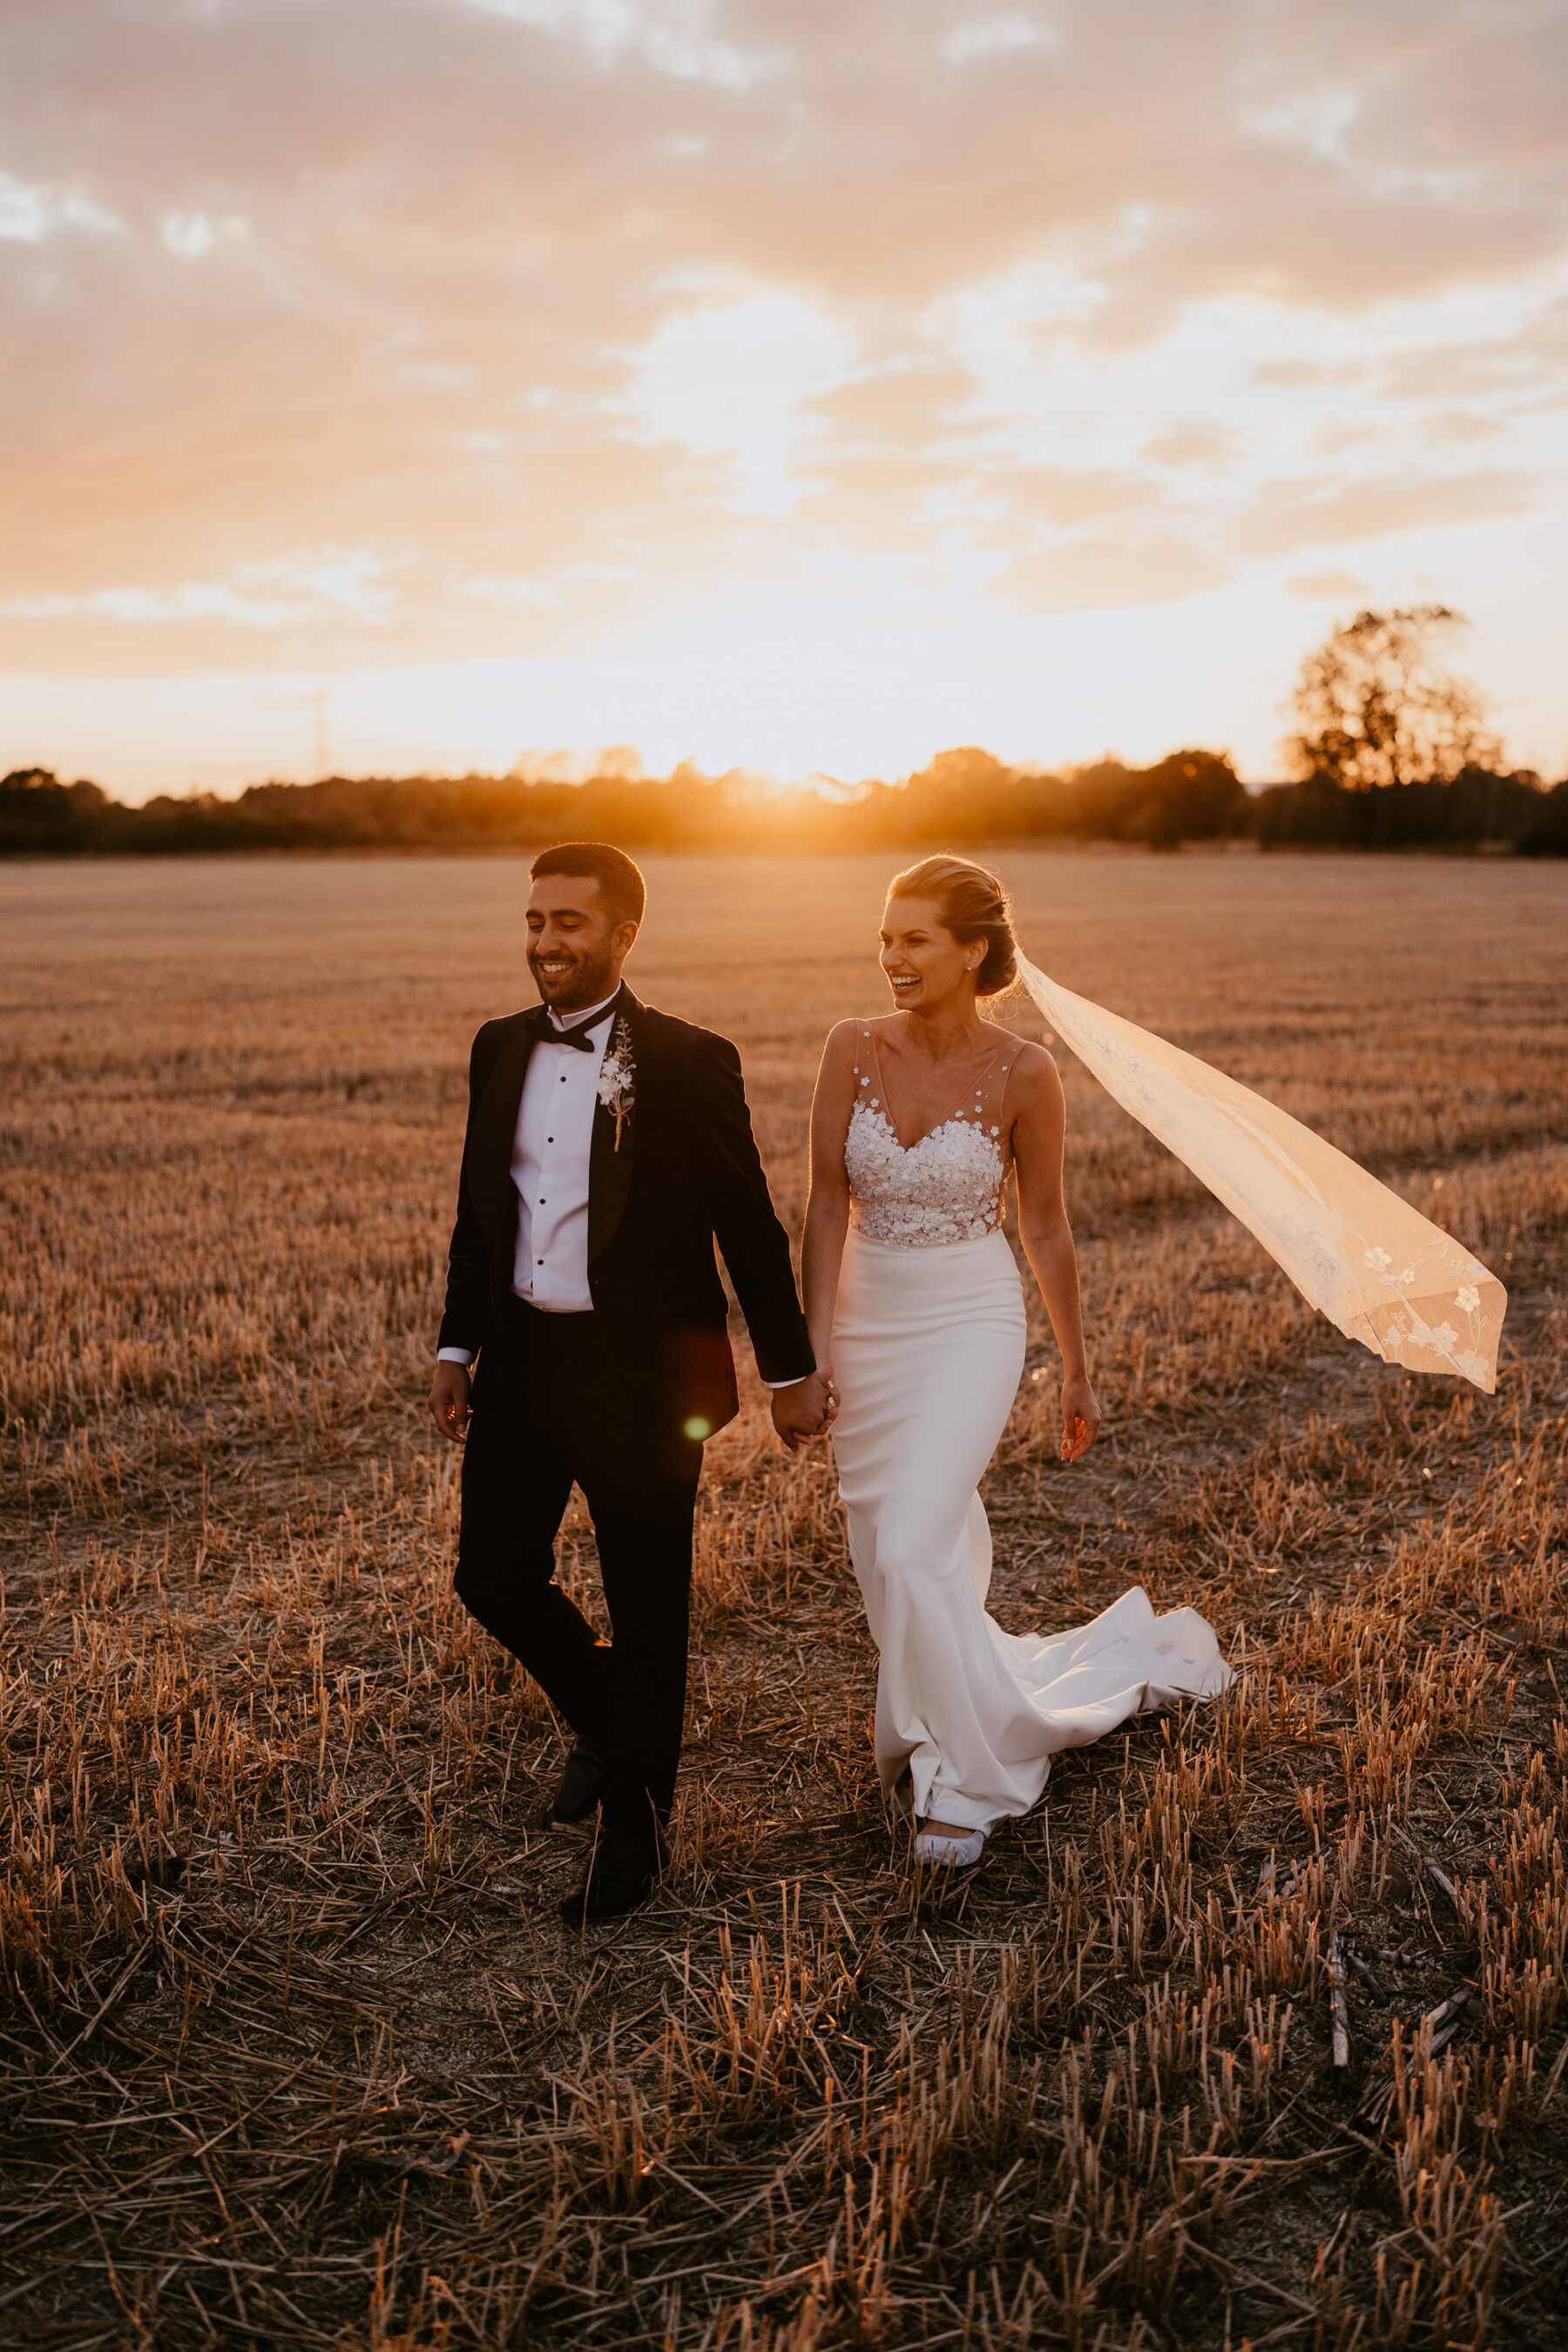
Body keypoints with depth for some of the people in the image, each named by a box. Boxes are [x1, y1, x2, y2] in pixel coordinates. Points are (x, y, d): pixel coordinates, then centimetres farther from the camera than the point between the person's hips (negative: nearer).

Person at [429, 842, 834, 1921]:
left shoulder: (690, 1063, -11)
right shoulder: (501, 1050, 6)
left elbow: (750, 1227, -6)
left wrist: (792, 1373, -3)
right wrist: (459, 1347, 13)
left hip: (640, 1376, -5)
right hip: (523, 1361, 6)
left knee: (647, 1612, 6)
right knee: (494, 1573, 11)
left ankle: (635, 1825, 26)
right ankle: (603, 1718, 40)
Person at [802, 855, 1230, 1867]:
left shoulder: (1023, 1073, -11)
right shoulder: (855, 1049, -5)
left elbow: (1046, 1226, -2)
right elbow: (830, 1202, -3)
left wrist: (1079, 1373, 5)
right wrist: (814, 1343, -8)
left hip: (971, 1327, -4)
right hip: (869, 1327, 4)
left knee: (916, 1548, -17)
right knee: (887, 1551, 12)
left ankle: (968, 1774, 4)